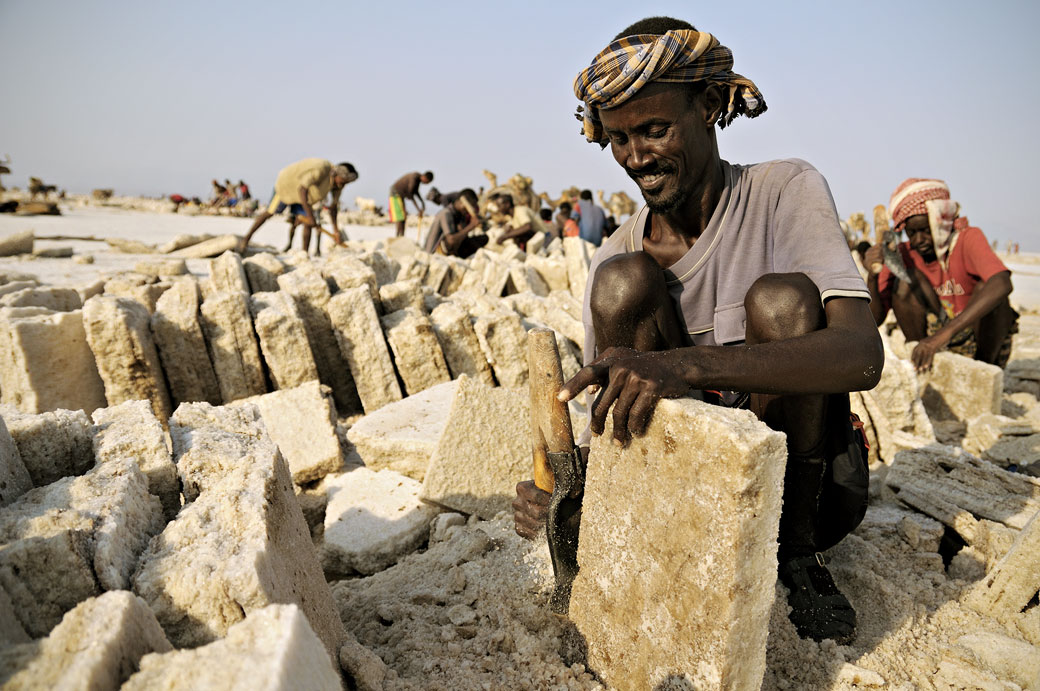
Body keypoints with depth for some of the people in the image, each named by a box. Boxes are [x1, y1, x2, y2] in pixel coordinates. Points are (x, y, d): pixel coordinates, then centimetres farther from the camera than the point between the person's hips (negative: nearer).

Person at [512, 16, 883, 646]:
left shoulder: (785, 191, -11)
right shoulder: (613, 256, -1)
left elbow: (864, 356, -28)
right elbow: (603, 429, -3)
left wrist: (684, 364, -43)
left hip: (805, 476, -1)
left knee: (782, 299, -28)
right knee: (623, 283, -19)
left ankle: (798, 546, -7)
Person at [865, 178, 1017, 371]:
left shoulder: (968, 238, -15)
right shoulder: (902, 255, -7)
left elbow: (1002, 285, -36)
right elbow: (874, 318, -10)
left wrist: (945, 333, -46)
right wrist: (873, 277, -30)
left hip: (982, 342, -2)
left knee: (986, 287, -27)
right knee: (904, 280, -18)